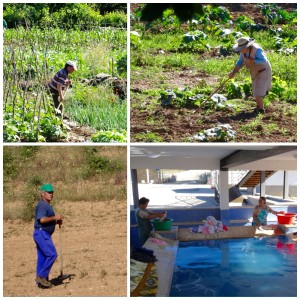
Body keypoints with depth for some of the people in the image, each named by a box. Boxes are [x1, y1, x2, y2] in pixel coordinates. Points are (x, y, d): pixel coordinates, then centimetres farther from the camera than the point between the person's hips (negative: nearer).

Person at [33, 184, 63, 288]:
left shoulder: (47, 205, 20)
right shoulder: (42, 205, -13)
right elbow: (42, 219, -27)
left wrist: (57, 221, 9)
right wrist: (55, 217, -18)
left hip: (44, 235, 10)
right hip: (41, 233, -10)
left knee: (42, 257, 10)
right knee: (52, 254, -14)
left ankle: (41, 281, 14)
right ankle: (41, 276, -8)